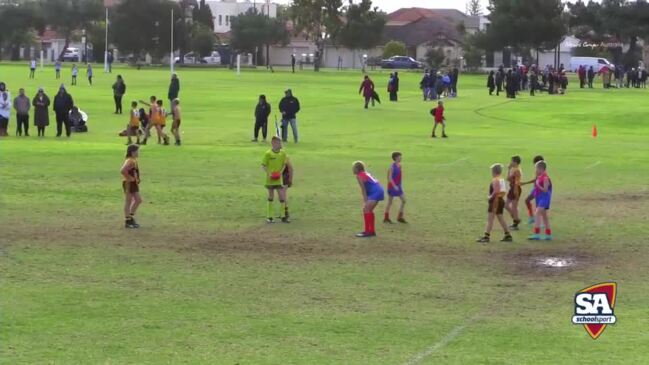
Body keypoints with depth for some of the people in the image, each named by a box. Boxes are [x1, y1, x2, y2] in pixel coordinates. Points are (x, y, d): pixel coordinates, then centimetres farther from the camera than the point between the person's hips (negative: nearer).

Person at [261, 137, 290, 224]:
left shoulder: (283, 153, 1)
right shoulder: (268, 154, -10)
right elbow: (263, 166, -5)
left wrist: (280, 172, -5)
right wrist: (269, 173, -18)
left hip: (279, 179, 3)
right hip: (270, 179, -3)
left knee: (282, 197, 0)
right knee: (271, 197, 5)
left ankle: (283, 216, 9)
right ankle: (269, 217, 14)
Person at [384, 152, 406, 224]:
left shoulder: (399, 166, 7)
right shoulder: (392, 166, -15)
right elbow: (390, 177, -19)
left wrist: (400, 185, 16)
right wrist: (394, 186, -26)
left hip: (398, 186, 8)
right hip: (392, 186, -8)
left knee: (403, 200, 4)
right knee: (390, 202, 1)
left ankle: (400, 217, 12)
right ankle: (386, 218, 12)